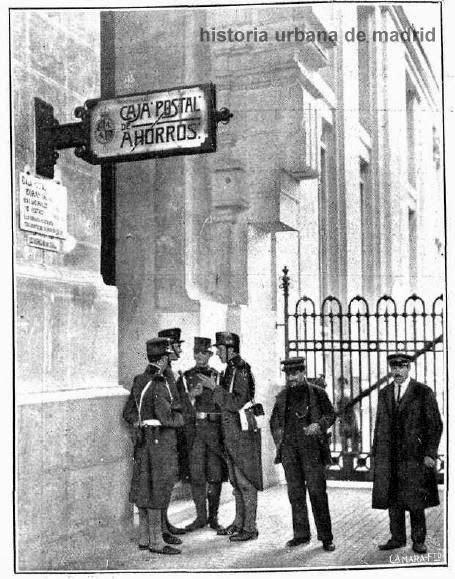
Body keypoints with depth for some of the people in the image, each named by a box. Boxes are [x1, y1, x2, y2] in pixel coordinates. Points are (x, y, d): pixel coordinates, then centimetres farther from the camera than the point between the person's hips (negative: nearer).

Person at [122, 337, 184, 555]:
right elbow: (166, 417, -21)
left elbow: (128, 413, 13)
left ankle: (144, 537, 21)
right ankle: (156, 541, 2)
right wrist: (179, 418, -2)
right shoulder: (159, 384, -19)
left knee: (144, 488, 13)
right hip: (160, 441, -9)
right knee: (157, 490, -3)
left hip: (143, 440, 9)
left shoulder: (139, 381, 8)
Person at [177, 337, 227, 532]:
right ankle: (201, 516, 8)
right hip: (194, 428, 0)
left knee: (215, 475, 3)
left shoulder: (218, 376, 9)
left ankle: (213, 516, 14)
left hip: (215, 429, 1)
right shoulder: (186, 377, 7)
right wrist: (191, 395, -13)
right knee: (197, 474, -2)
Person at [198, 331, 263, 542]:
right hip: (231, 432, 10)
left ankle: (250, 527, 3)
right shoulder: (230, 369, 13)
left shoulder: (241, 370, -16)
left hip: (242, 432, -10)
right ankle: (239, 522, 25)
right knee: (236, 480, 15)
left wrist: (215, 388, -18)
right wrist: (212, 388, 8)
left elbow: (238, 402, -22)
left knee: (246, 481, -3)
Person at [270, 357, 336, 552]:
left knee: (317, 491, -6)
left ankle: (326, 537, 0)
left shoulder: (317, 393, 4)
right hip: (289, 449, 4)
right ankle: (301, 534, 15)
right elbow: (274, 420, 23)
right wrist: (279, 439, 8)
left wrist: (318, 425, -14)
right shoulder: (282, 396, 15)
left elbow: (330, 415, 5)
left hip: (311, 447, -4)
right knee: (295, 492, 6)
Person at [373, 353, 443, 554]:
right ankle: (397, 538, 16)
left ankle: (418, 540, 12)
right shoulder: (384, 394, 13)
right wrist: (376, 453, 12)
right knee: (392, 501, 5)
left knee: (416, 501, 0)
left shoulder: (423, 392, -1)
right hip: (388, 457, 4)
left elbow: (435, 425, -2)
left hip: (414, 455, -4)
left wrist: (430, 453, -9)